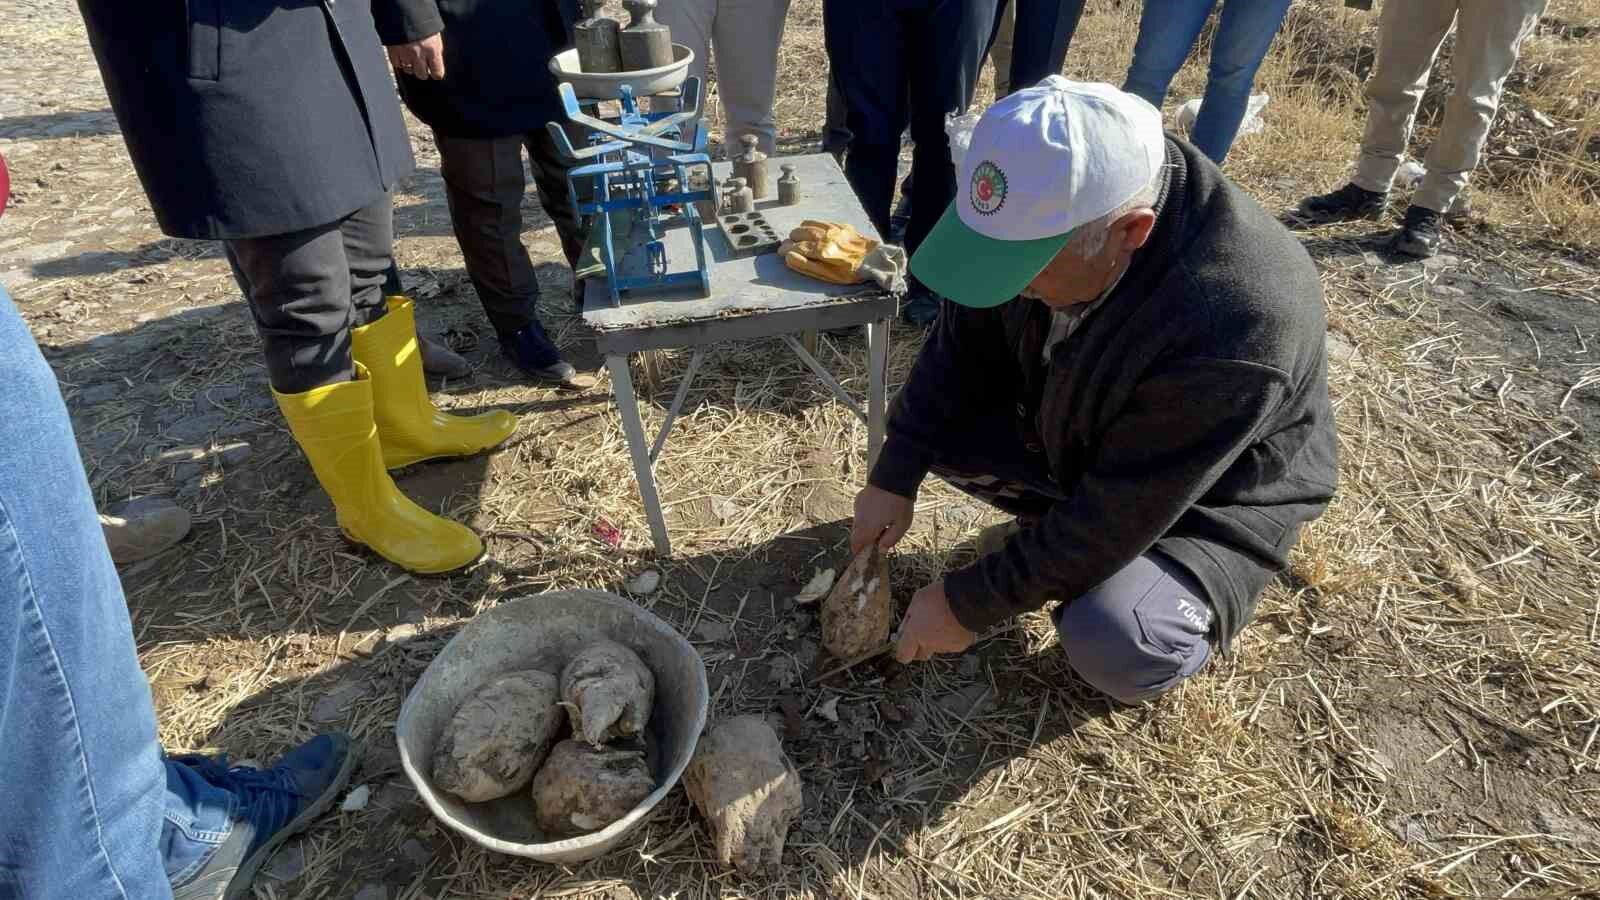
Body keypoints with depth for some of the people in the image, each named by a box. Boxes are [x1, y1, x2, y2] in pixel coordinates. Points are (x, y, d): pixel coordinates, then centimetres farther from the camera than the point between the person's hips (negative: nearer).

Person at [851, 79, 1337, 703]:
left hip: (1206, 504, -6)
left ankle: (1186, 616, 4)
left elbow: (1115, 522, -32)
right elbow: (968, 342, -9)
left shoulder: (1232, 329, -41)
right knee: (928, 416, -8)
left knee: (1113, 650, -32)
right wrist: (894, 479, -13)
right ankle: (1053, 527, 10)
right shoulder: (1054, 204, -22)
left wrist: (968, 605, -24)